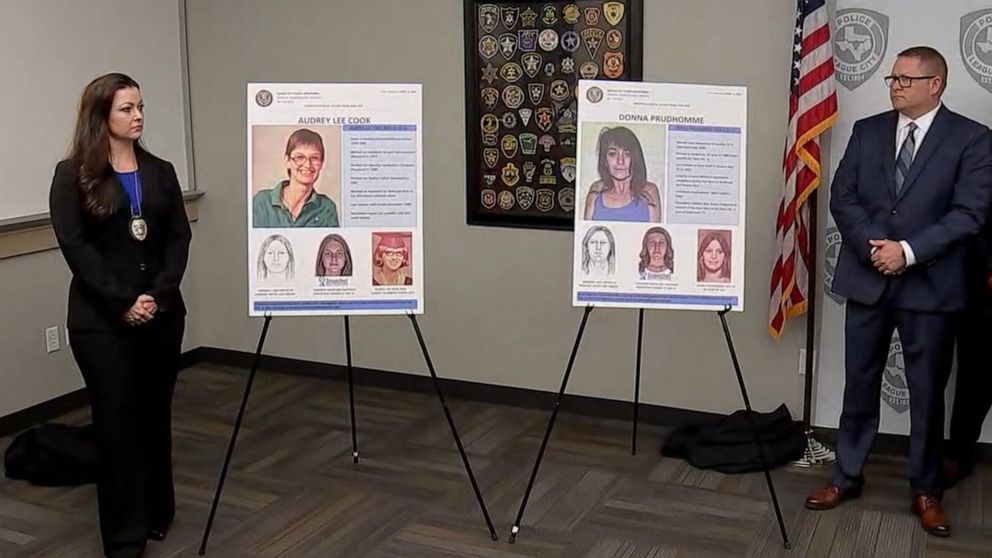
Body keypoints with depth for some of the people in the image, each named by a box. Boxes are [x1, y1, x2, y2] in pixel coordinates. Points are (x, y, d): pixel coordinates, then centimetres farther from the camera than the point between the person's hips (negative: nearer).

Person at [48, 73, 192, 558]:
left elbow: (179, 239, 3)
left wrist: (159, 295, -11)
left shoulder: (160, 171, 8)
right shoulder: (73, 175, -3)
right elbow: (75, 247, -11)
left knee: (155, 415, 12)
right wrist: (122, 302, -16)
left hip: (162, 313, 4)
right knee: (116, 421, 0)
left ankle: (158, 515, 28)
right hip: (101, 319, -4)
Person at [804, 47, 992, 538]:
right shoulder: (867, 130, 6)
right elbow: (842, 197, 2)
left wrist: (908, 251, -18)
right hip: (867, 278, 3)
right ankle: (847, 476, 24)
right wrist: (873, 245, -14)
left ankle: (925, 490, 23)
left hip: (930, 284, -2)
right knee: (859, 385, 11)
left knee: (927, 392, 8)